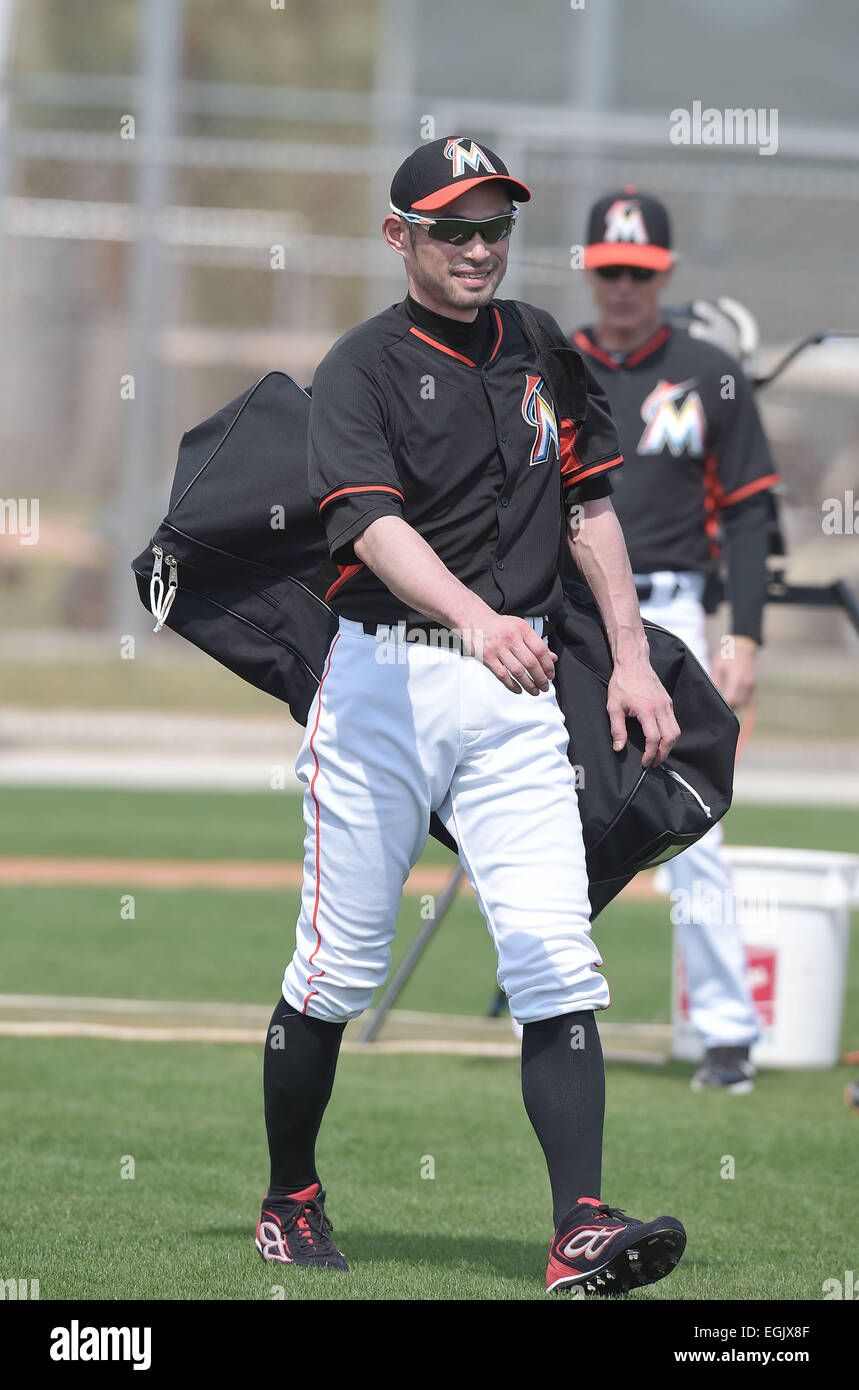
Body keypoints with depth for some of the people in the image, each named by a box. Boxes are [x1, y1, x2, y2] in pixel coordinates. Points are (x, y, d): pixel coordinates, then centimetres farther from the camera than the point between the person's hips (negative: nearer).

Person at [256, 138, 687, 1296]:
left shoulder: (544, 353, 11)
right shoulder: (366, 367, -7)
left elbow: (589, 505, 19)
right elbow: (370, 519, -24)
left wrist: (632, 658, 9)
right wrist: (476, 618, -40)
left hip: (516, 695, 4)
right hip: (389, 676, -4)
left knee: (556, 961, -10)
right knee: (340, 966, 4)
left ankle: (582, 1231, -16)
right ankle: (290, 1201, 23)